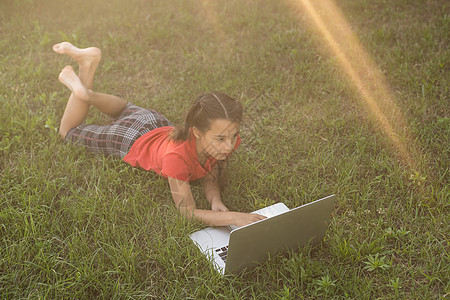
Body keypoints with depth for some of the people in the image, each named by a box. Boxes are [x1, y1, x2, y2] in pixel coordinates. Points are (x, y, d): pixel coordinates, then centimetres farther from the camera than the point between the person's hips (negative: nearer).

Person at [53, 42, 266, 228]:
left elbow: (210, 180, -18)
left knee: (126, 111, 38)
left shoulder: (229, 141, -31)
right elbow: (187, 212, -42)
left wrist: (216, 202, -41)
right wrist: (234, 218, -56)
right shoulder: (177, 156, -47)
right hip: (133, 140, -5)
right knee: (69, 131, 20)